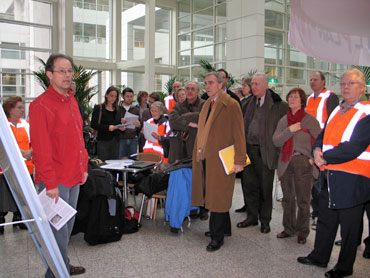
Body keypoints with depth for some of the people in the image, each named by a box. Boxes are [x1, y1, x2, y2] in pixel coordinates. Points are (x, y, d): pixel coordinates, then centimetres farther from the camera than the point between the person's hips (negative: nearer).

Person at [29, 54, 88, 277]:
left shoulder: (72, 102, 12)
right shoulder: (41, 105, -13)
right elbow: (40, 148, -17)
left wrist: (83, 167, 14)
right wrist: (50, 182, -17)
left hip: (74, 177, 8)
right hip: (56, 181, -8)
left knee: (68, 224, 19)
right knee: (58, 227, 2)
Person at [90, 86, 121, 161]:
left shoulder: (118, 109, 14)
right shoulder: (99, 108, 1)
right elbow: (93, 125, -7)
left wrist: (122, 127, -6)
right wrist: (107, 127, -20)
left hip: (115, 140, 4)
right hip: (103, 141, -4)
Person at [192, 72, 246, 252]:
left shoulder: (231, 105, -8)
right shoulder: (206, 105, 16)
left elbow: (238, 135, -11)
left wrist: (239, 161, -14)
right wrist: (197, 154, 14)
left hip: (220, 159, -7)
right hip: (204, 157, 8)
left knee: (218, 197, 0)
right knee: (212, 195, 15)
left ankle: (217, 237, 12)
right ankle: (224, 228, 33)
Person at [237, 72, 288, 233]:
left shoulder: (278, 105, -7)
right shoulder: (250, 102, 11)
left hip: (265, 152, -5)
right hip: (248, 149, 5)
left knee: (265, 188, 7)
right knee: (249, 184, 11)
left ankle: (265, 220, 23)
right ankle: (252, 217, 27)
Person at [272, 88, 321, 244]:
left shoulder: (310, 120, -2)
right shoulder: (283, 120, 11)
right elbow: (276, 141, 1)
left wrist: (313, 157, -11)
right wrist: (289, 130, -10)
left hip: (303, 162, -4)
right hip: (286, 163, 4)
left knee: (303, 200, 2)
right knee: (287, 198, 12)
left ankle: (302, 232, 17)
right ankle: (289, 229, 27)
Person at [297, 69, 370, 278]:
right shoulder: (337, 110, 12)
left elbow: (353, 148, -21)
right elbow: (323, 135, 14)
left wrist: (325, 157, -15)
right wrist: (317, 150, -8)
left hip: (352, 180, -7)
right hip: (330, 176, 7)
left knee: (349, 226, 8)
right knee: (325, 219, 18)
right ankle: (319, 257, 36)